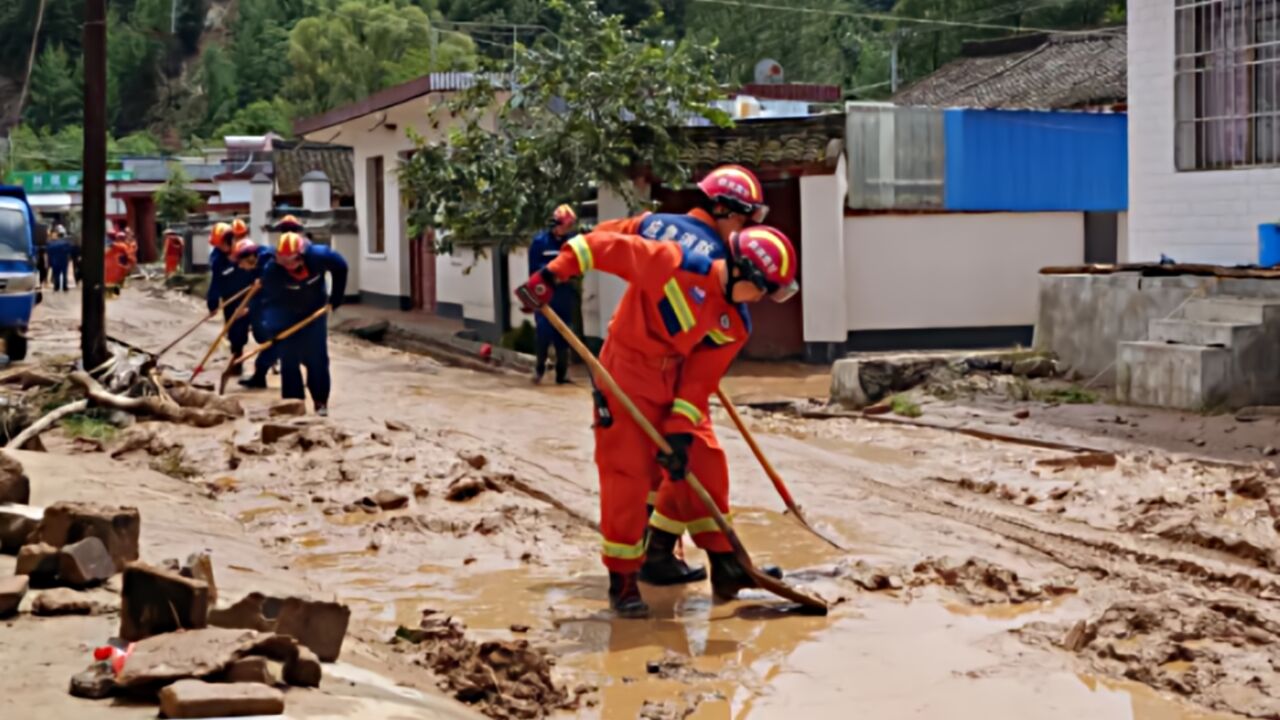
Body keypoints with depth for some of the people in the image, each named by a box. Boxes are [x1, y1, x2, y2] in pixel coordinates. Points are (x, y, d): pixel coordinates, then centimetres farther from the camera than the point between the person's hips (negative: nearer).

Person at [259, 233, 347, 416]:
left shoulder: (318, 256, -27)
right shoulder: (271, 270, -30)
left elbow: (340, 268, -8)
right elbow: (269, 300, -25)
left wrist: (336, 298, -5)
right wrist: (271, 328, -34)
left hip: (315, 311, 1)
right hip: (288, 316, -1)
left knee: (317, 358, -1)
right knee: (289, 359, -4)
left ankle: (321, 401, 10)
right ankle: (292, 401, 5)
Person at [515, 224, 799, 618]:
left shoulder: (734, 326, -2)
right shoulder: (675, 263, -21)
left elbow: (699, 380, -5)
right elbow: (605, 246, -19)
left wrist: (681, 431, -16)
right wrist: (552, 274, -23)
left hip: (674, 382, 7)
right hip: (626, 372, -7)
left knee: (705, 463, 5)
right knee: (627, 474, -9)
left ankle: (723, 563, 19)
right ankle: (622, 581, 1)